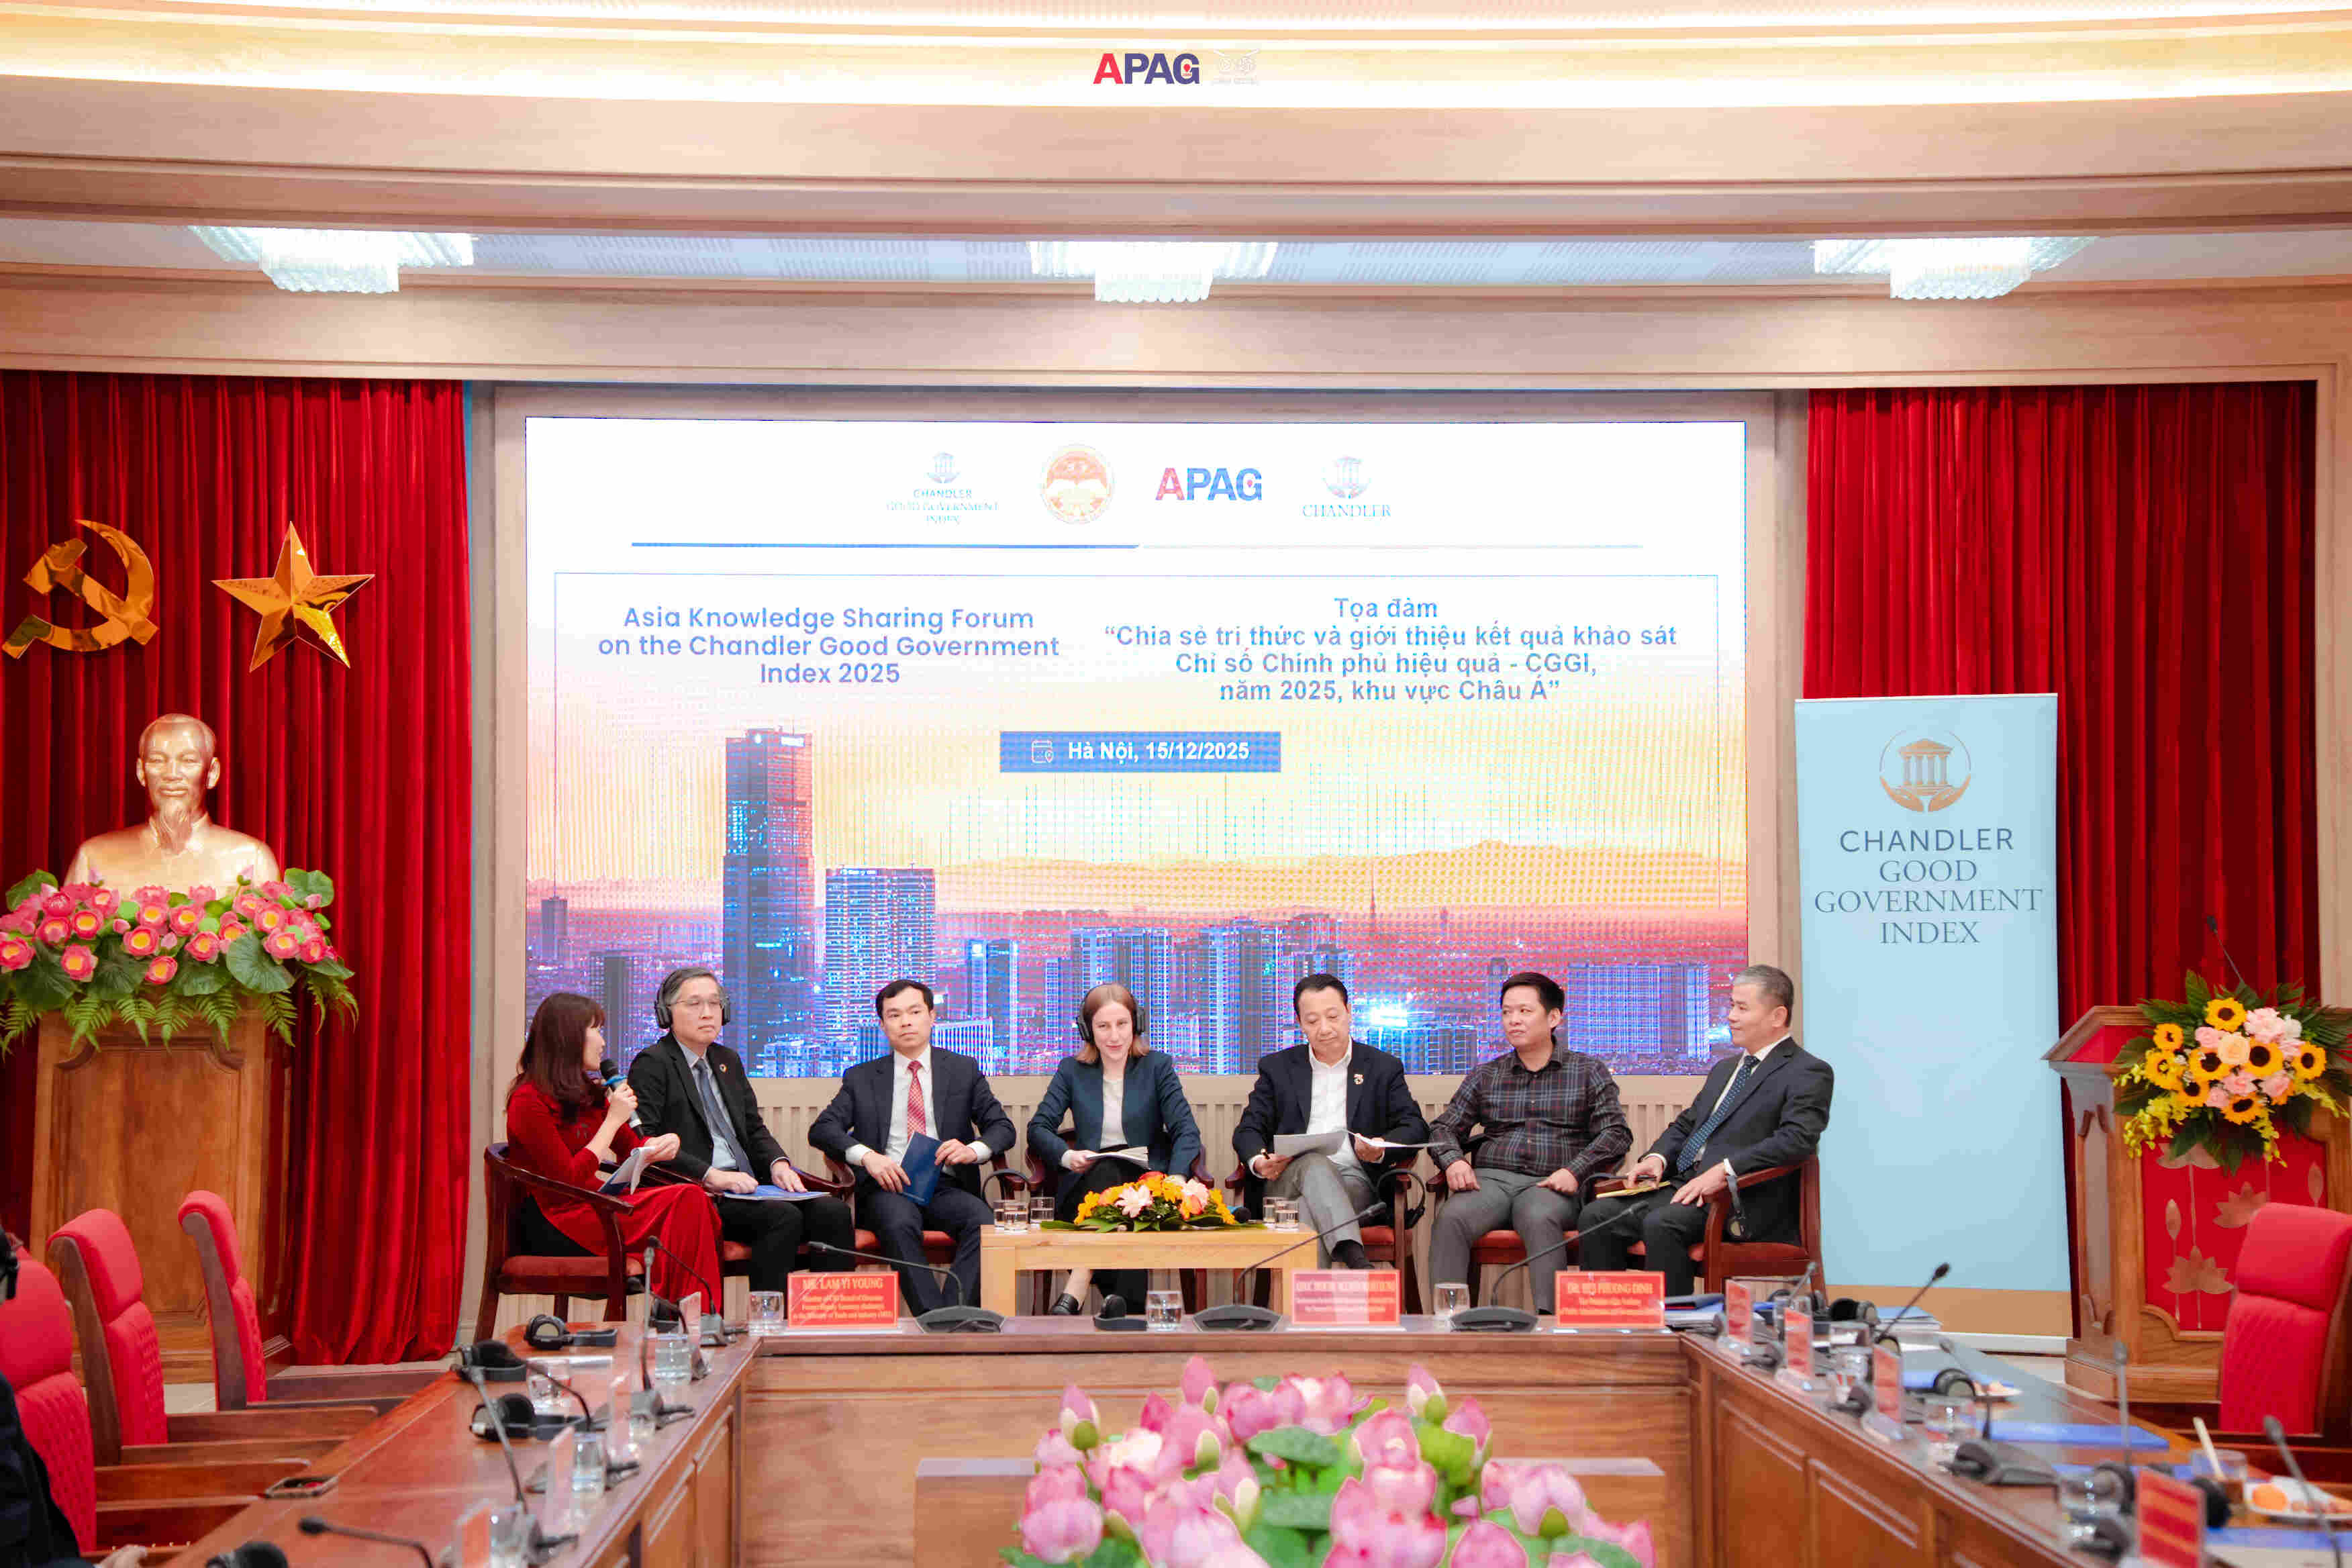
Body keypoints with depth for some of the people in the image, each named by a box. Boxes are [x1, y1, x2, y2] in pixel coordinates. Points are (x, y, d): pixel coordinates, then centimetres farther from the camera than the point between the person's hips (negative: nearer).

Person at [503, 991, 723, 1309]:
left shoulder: (589, 1092, 17)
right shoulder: (529, 1101, -9)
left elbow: (630, 1148, 23)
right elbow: (568, 1180, -15)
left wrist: (659, 1146, -1)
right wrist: (613, 1119, -10)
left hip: (596, 1205, 8)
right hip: (557, 1224, -8)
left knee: (694, 1200, -21)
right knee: (685, 1200, -25)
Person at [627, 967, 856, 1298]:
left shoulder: (728, 1061, 23)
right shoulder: (651, 1064, -2)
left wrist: (777, 1164, 1)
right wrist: (710, 1176, -21)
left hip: (744, 1184, 7)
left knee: (833, 1211, -16)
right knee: (783, 1216, -31)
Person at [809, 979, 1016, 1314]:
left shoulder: (964, 1070, 18)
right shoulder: (861, 1079, 18)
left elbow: (1002, 1127, 13)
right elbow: (822, 1129, 6)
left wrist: (974, 1149, -11)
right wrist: (866, 1155, -15)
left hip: (945, 1186, 1)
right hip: (888, 1186, -1)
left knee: (983, 1221, -33)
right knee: (900, 1222, -37)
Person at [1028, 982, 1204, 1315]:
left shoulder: (1158, 1068, 11)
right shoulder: (1072, 1070, 15)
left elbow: (1186, 1131, 0)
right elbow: (1038, 1128, 8)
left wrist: (1177, 1178, -20)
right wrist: (1067, 1156, -14)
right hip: (1086, 1187, 1)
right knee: (1107, 1170, -36)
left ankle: (1074, 1293, -44)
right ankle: (1122, 1302, -41)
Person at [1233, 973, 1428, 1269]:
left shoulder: (1384, 1068, 16)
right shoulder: (1277, 1068, 19)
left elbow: (1415, 1128, 8)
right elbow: (1249, 1130, 13)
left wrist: (1382, 1149, -16)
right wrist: (1257, 1162, -12)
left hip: (1355, 1182, 0)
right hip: (1285, 1184, 0)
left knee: (1310, 1208, -35)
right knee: (1315, 1164, -36)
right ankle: (1355, 1260, -56)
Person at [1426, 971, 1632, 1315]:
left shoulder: (1588, 1071, 14)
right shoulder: (1486, 1076, 22)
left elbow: (1616, 1132, 5)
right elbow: (1444, 1128, 21)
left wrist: (1575, 1171, -12)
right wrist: (1453, 1160, -3)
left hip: (1551, 1186, -2)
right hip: (1491, 1179, 2)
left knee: (1539, 1219, -39)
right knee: (1451, 1218, -32)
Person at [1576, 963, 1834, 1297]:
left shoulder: (1809, 1073, -2)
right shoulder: (1725, 1069, 26)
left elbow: (1797, 1140, -17)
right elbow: (1685, 1125, 28)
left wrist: (1724, 1172, -25)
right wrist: (1657, 1157, 5)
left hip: (1741, 1199, -8)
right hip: (1686, 1186, 8)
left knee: (1662, 1224, -34)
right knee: (1599, 1215, -12)